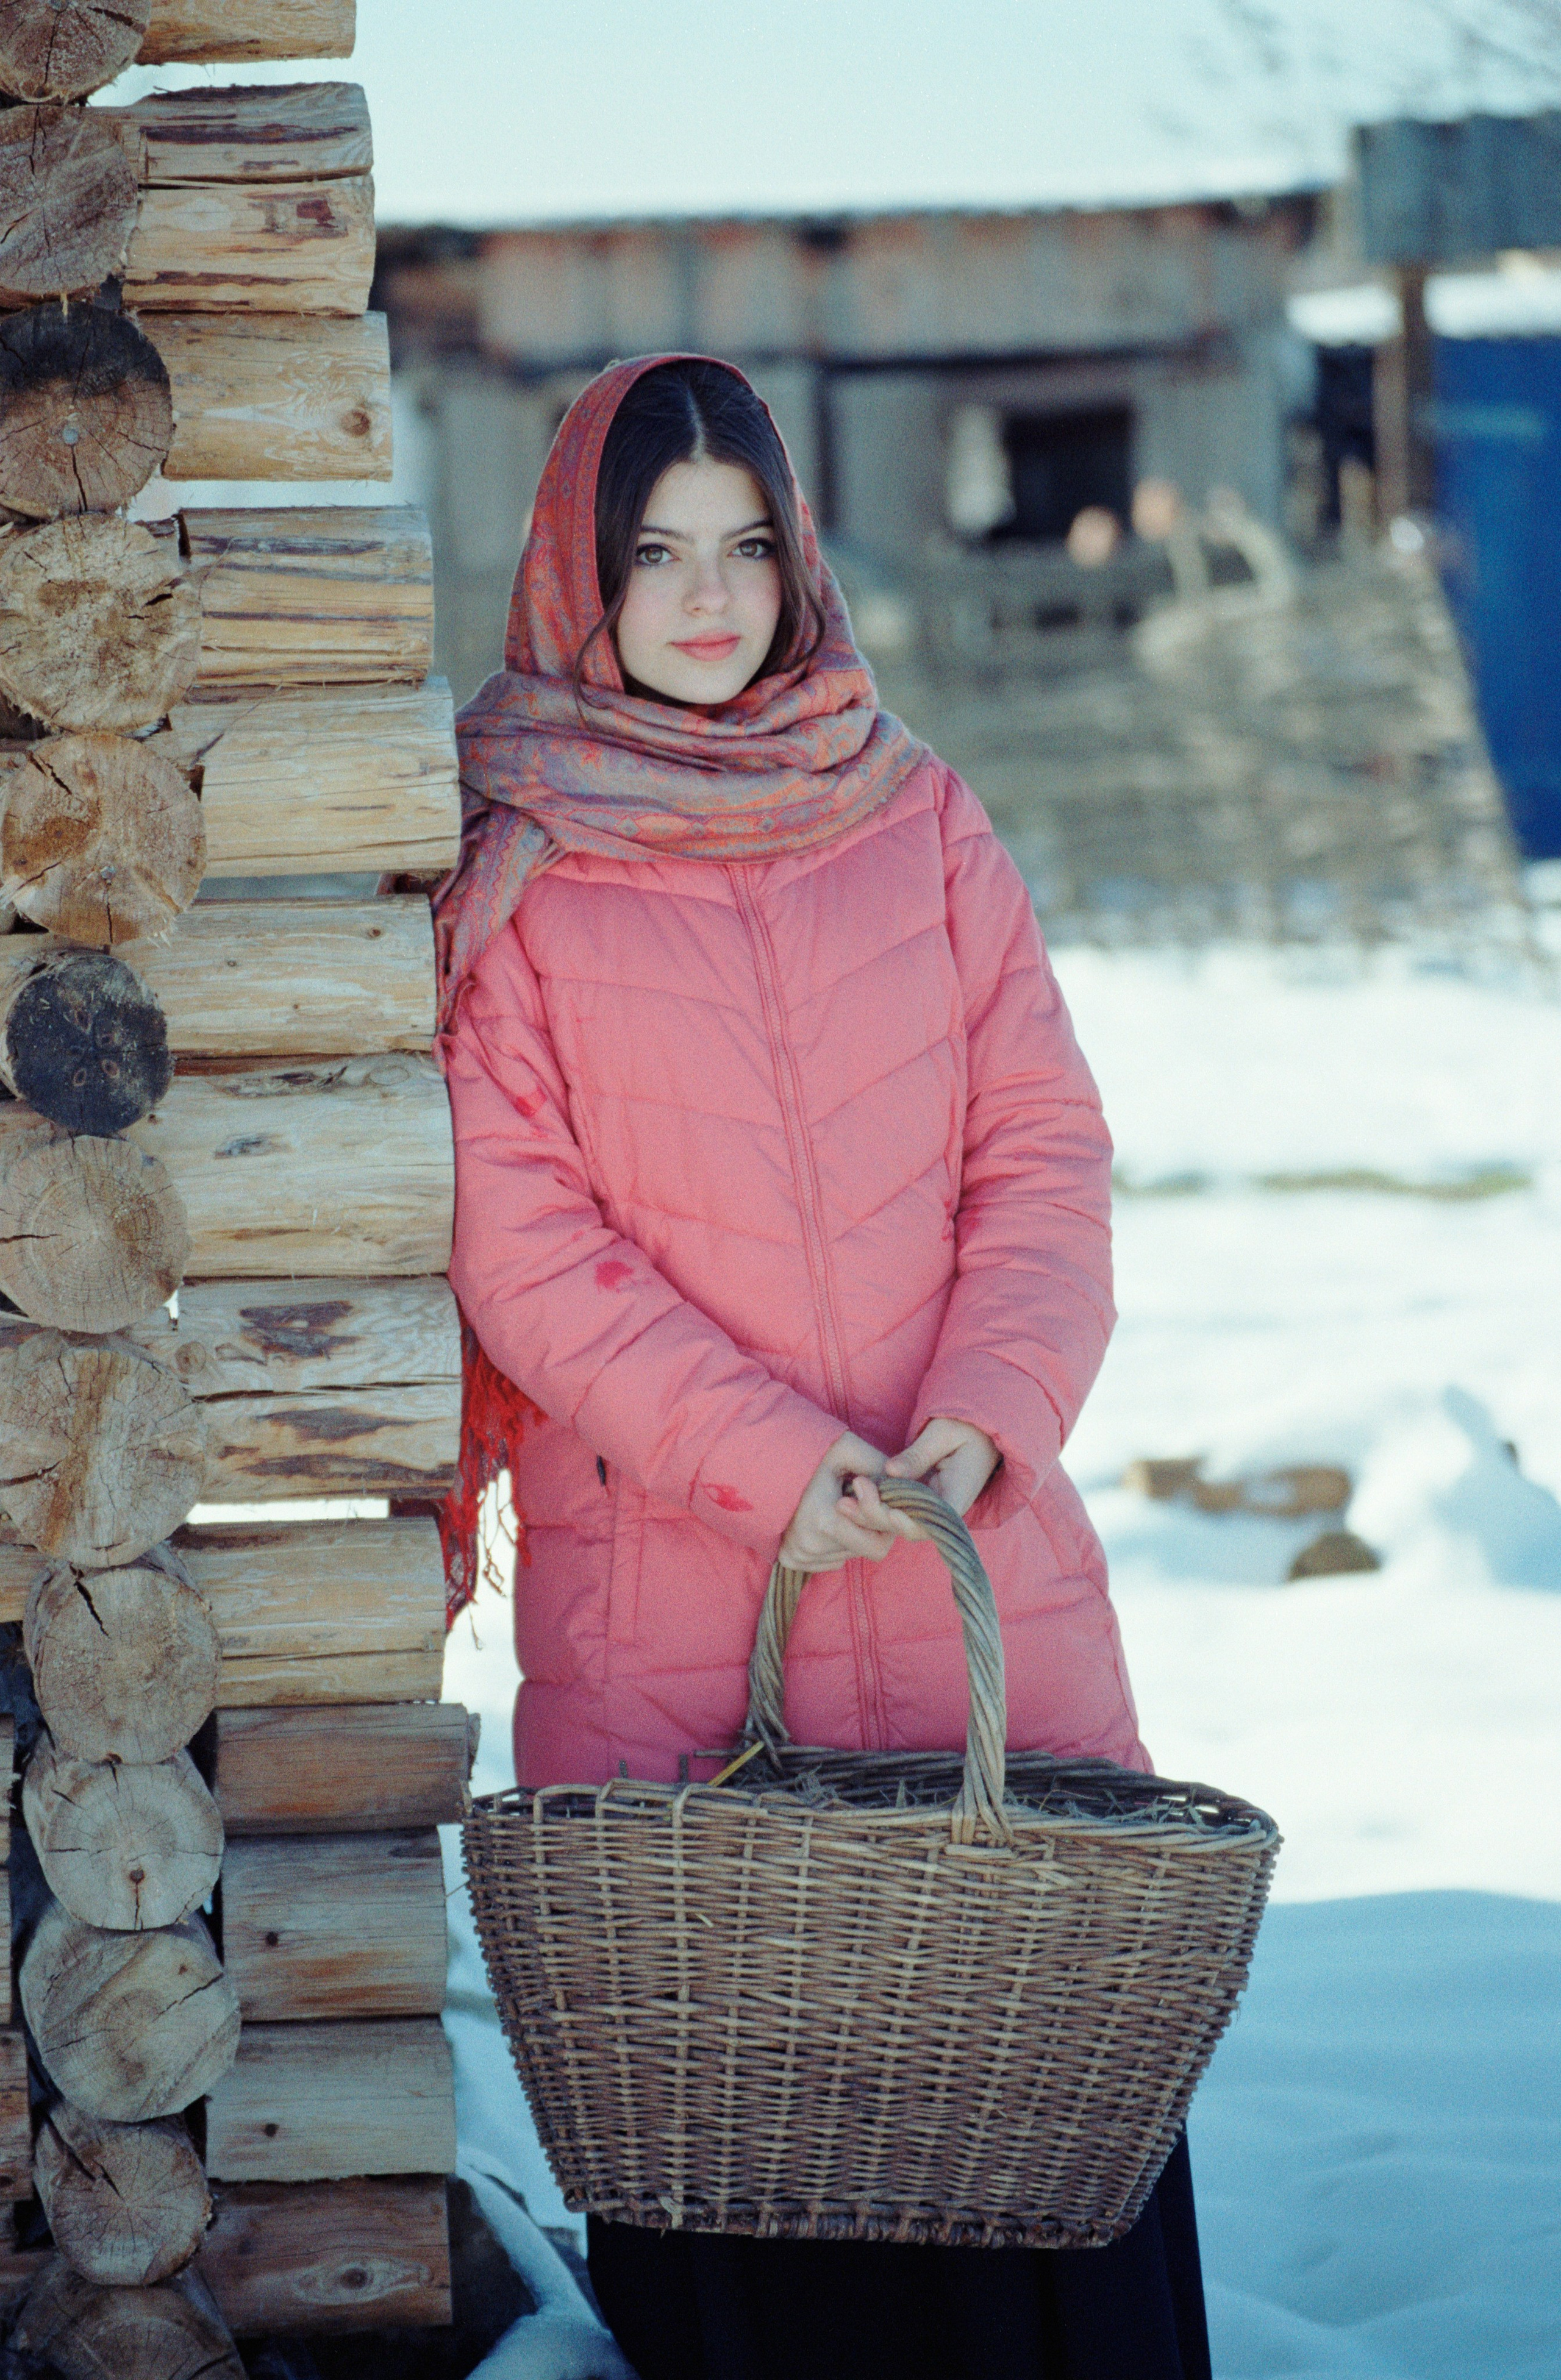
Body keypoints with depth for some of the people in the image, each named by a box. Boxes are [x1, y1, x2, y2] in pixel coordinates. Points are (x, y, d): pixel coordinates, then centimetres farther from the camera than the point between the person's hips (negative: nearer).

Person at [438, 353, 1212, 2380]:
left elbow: (1044, 1147, 7)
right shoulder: (510, 864, 2)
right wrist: (756, 1461, -14)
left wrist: (989, 1410, -11)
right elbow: (519, 1232, -4)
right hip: (657, 1568, -2)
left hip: (973, 1532, 2)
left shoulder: (920, 823, 10)